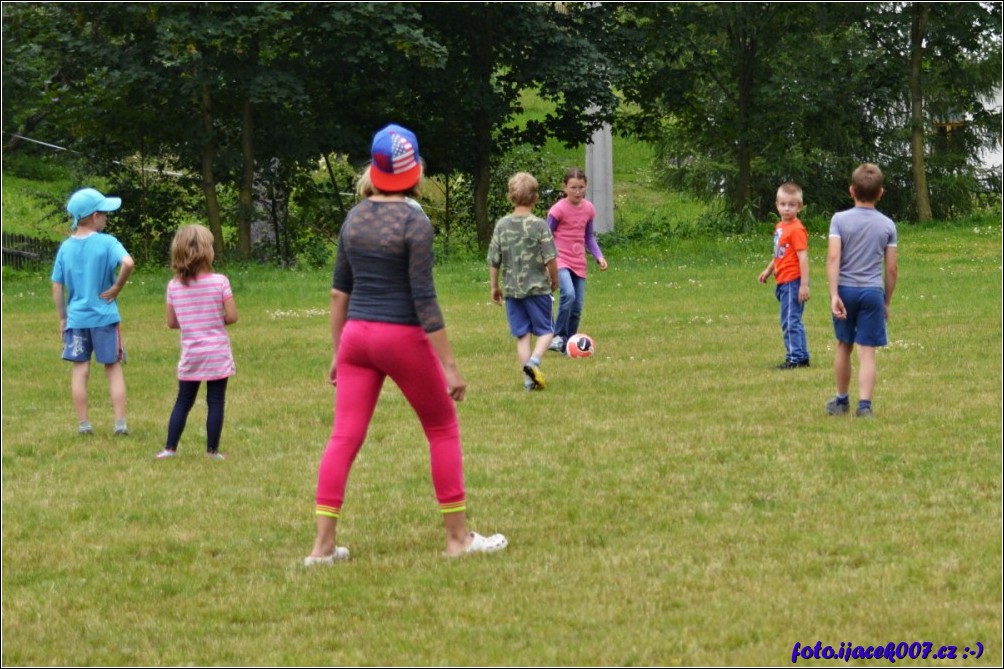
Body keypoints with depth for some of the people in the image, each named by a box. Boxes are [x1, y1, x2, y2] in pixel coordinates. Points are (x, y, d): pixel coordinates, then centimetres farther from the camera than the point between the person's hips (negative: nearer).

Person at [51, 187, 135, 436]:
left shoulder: (65, 248, 2)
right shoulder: (106, 242, -11)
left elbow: (57, 287, 4)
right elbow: (128, 262, -30)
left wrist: (62, 319, 12)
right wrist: (117, 287, -14)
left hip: (76, 318, 3)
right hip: (105, 317, -3)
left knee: (80, 370, 7)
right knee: (114, 369, 7)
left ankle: (83, 423, 8)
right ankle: (120, 423, 3)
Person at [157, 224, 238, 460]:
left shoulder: (174, 286, -3)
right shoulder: (219, 282, -12)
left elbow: (171, 323, 3)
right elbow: (232, 316, -12)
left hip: (190, 355, 3)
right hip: (217, 353, -3)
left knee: (183, 401, 13)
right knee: (216, 402, 4)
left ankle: (170, 448, 12)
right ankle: (212, 450, 4)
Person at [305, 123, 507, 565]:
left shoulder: (355, 218, 6)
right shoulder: (413, 222, -12)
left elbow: (339, 291, 11)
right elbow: (424, 299, -15)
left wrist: (337, 352, 19)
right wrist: (449, 366, -12)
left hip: (356, 334, 5)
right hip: (402, 337, -5)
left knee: (344, 437, 3)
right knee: (443, 430, 10)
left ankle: (323, 544, -1)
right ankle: (458, 537, 14)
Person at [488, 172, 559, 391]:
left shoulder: (502, 225, 0)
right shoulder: (539, 225, -10)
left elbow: (493, 261, 3)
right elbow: (550, 259, -12)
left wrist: (494, 286, 16)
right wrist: (554, 282, 6)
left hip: (512, 290, 3)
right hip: (537, 288, -3)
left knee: (522, 335, 10)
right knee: (545, 331, 8)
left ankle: (528, 378, 6)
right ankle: (534, 361, -17)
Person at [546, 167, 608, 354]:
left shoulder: (588, 209, 5)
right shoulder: (558, 209, -11)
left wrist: (599, 256, 4)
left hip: (578, 263, 6)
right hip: (560, 261, -6)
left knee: (577, 307, 3)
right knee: (568, 294, -28)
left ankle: (567, 344, 15)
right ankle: (557, 337, -17)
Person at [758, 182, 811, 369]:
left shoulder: (796, 229, -15)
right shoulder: (780, 227, 12)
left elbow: (803, 257, -20)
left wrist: (804, 284, -24)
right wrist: (768, 270, 25)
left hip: (792, 282, -10)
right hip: (783, 282, 10)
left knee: (790, 321, -8)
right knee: (793, 321, 15)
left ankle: (795, 358, -4)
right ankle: (802, 357, 23)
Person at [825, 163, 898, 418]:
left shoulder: (840, 219, -2)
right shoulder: (887, 225, 2)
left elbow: (833, 257, -13)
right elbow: (892, 268, 3)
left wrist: (834, 294, -16)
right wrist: (887, 302, 14)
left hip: (845, 289, 1)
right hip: (873, 292, 0)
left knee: (844, 345, 17)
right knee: (867, 351, -2)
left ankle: (842, 401, 31)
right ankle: (864, 404, -14)